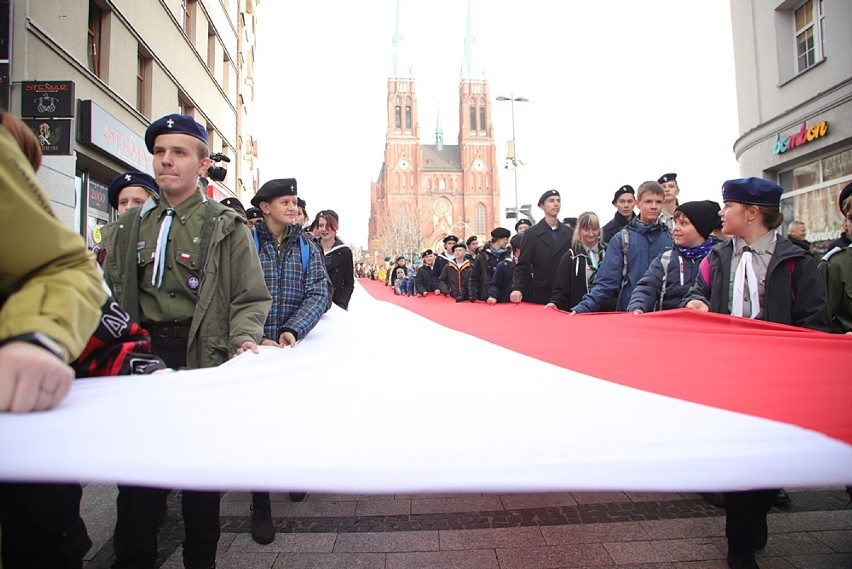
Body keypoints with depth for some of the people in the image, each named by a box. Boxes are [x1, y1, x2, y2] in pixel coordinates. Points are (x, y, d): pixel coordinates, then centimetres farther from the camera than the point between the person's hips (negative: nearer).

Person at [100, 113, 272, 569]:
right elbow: (109, 296, 11)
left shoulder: (226, 227, 1)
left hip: (204, 359, -3)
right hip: (141, 357, 3)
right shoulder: (126, 229, 13)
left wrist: (243, 338, -20)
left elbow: (251, 298, -3)